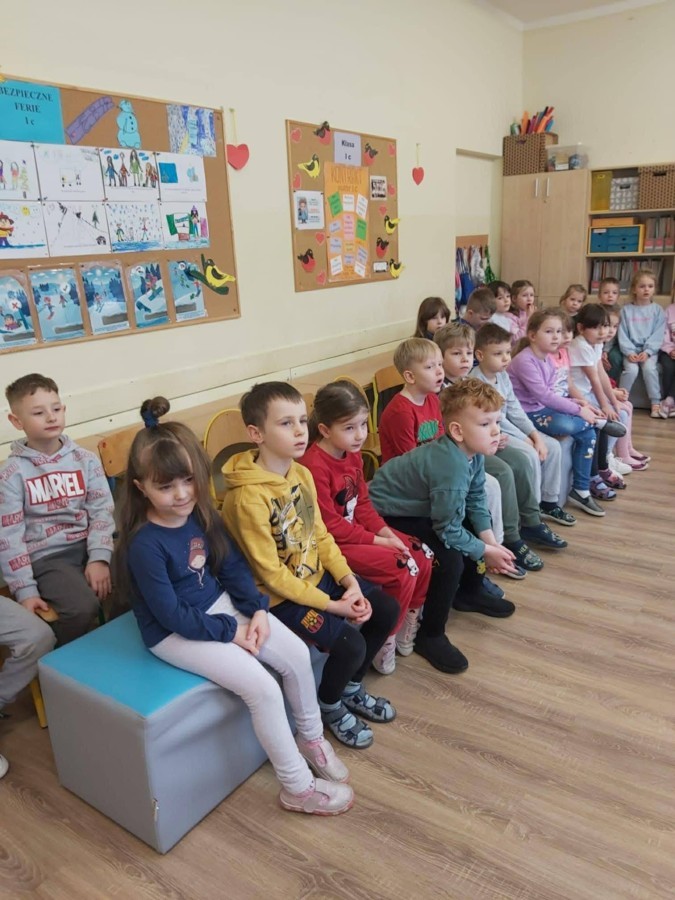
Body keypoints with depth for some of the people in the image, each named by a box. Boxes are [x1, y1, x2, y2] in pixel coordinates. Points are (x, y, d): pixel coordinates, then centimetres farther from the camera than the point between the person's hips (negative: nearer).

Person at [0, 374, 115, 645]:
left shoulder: (85, 460, 6)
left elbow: (102, 511, 0)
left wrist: (99, 557, -16)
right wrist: (25, 590, -10)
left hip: (88, 545, 3)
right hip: (46, 555, -3)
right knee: (82, 606, -29)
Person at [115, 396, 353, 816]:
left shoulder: (201, 514, -5)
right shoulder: (144, 544, -26)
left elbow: (234, 566, 4)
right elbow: (173, 615, -22)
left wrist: (257, 609, -10)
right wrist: (232, 632, -17)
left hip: (219, 605, 7)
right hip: (175, 634, -7)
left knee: (298, 654, -1)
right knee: (263, 688, -18)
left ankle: (312, 738, 25)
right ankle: (298, 787, 3)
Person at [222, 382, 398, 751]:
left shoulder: (302, 474, -1)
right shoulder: (249, 496, -27)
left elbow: (321, 535, 6)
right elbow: (270, 573, -23)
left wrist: (349, 581, -7)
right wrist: (330, 605, -18)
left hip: (317, 575, 8)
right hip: (280, 595, -8)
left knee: (386, 608, 4)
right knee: (350, 644, -20)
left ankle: (352, 688, 27)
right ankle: (328, 706, 15)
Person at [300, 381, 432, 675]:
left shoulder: (353, 454, 4)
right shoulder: (314, 466, -24)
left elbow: (362, 504, 10)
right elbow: (330, 526, -22)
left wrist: (385, 531, -6)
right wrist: (376, 540, -18)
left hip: (357, 531, 9)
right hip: (331, 544, -9)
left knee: (423, 556, 1)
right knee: (403, 571, -20)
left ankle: (406, 629, 19)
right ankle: (384, 644, 2)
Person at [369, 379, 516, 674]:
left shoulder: (472, 452, -7)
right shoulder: (452, 468, -34)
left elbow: (476, 499, 4)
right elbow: (448, 530, -26)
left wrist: (490, 539, -6)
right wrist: (485, 552, -13)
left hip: (417, 505, 10)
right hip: (389, 516, -10)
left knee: (478, 526, 14)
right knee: (450, 560, -23)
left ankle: (466, 592, 34)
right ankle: (430, 636, -4)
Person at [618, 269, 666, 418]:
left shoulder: (657, 310, 4)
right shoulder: (626, 310, 4)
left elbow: (658, 335, -3)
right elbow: (622, 335, -1)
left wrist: (647, 352, -16)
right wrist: (629, 352, -14)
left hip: (650, 350, 0)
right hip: (631, 350, 0)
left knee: (649, 368, -27)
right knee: (631, 370, -27)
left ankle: (656, 403, -18)